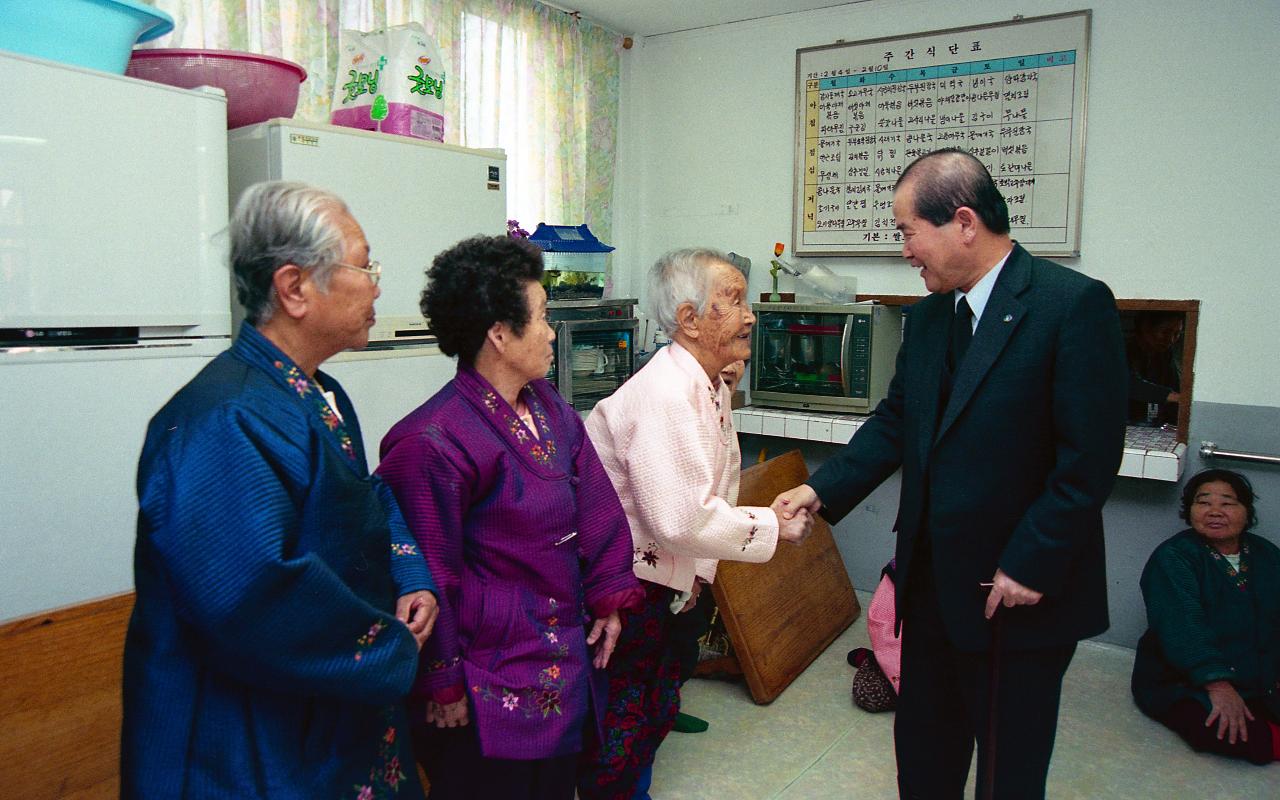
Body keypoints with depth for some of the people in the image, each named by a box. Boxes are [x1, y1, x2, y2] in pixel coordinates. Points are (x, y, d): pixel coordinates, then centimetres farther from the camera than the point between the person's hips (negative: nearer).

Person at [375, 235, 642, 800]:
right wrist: (442, 684, -12)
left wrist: (608, 598, 6)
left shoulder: (549, 408, 3)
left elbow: (595, 503, 8)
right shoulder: (432, 442, -23)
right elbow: (427, 577, -18)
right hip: (492, 690, -8)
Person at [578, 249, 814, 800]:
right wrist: (774, 526, -20)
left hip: (663, 584, 10)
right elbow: (682, 518, -31)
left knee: (657, 708, 23)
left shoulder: (713, 388, 5)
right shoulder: (665, 393, -27)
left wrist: (697, 571, 11)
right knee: (622, 724, 3)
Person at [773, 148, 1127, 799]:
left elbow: (1090, 456, -19)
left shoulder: (1074, 304, -16)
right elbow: (894, 423, 10)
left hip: (1023, 594, -6)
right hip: (933, 584, 7)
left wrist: (1031, 565, -19)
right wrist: (822, 490, -1)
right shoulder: (927, 316, 8)